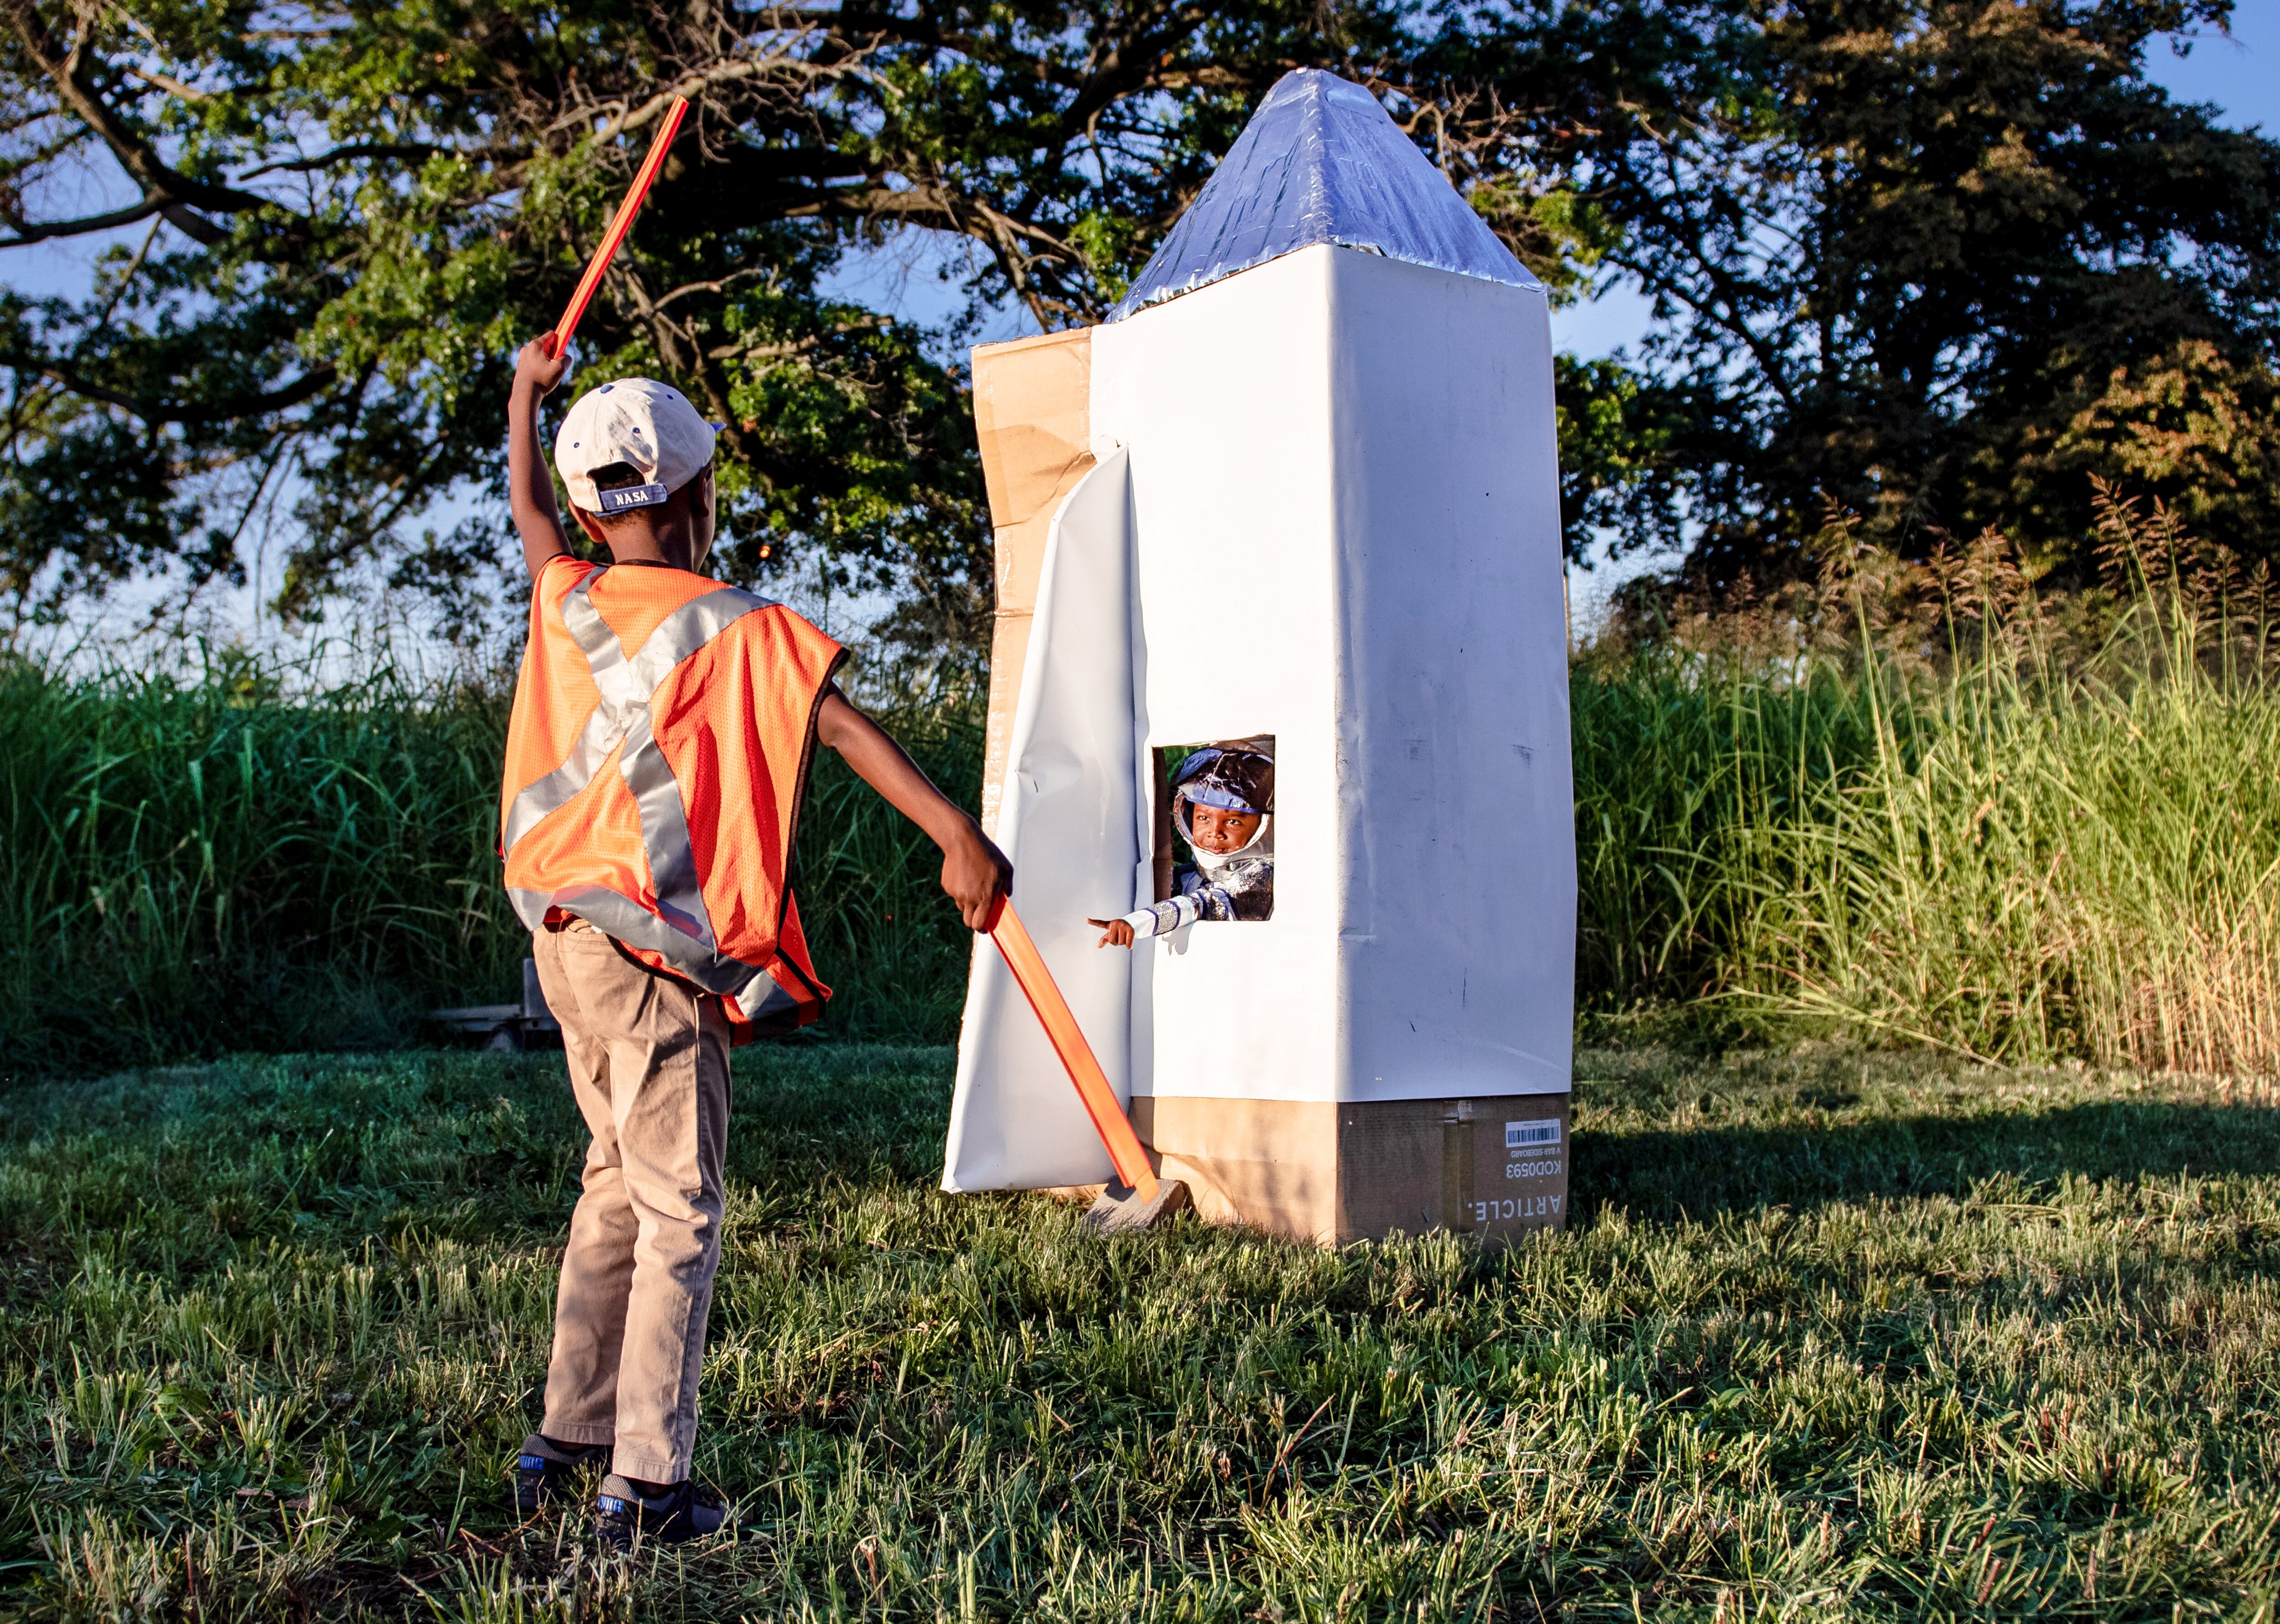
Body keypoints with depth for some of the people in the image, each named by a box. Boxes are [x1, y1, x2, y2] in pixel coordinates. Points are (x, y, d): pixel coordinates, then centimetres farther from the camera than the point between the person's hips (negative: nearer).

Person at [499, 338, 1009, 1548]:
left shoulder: (563, 600, 6)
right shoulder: (730, 628, -12)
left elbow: (529, 509, 27)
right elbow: (843, 727, -24)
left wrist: (527, 388, 43)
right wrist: (956, 835, -31)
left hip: (566, 934, 8)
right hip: (657, 950, -7)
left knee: (618, 1184, 20)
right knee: (677, 1212, 0)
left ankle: (566, 1443, 27)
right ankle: (648, 1485, 4)